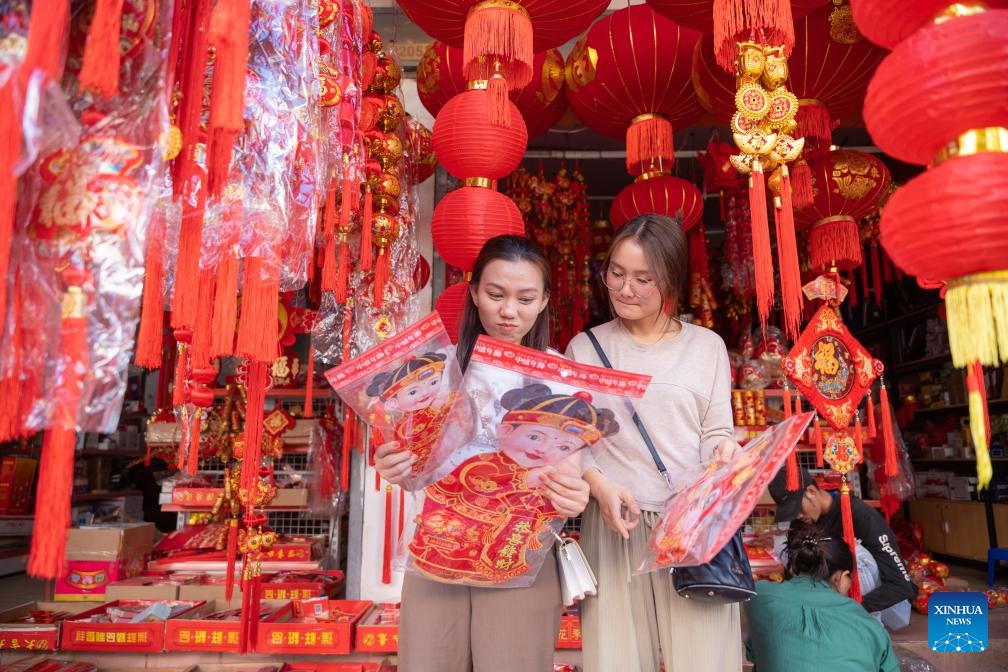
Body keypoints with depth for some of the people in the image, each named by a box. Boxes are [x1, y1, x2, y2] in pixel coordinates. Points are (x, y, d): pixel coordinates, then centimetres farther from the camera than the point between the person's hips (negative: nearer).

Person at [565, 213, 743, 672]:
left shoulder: (707, 346, 9)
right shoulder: (585, 348, 8)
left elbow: (716, 433, 8)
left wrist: (725, 453, -14)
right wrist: (599, 484, -13)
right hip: (615, 524, 0)